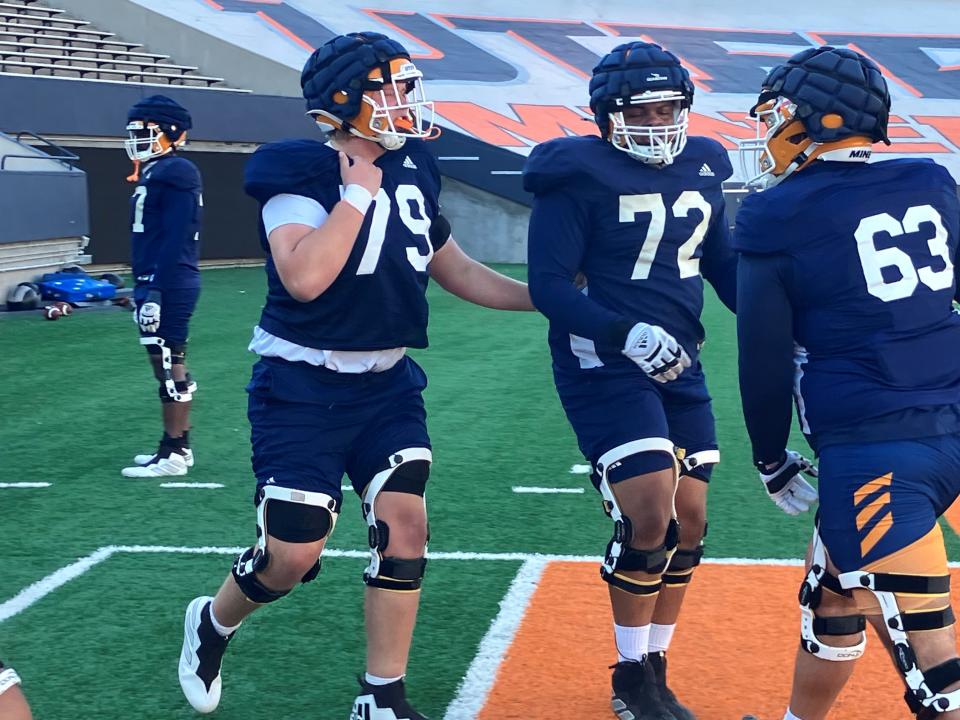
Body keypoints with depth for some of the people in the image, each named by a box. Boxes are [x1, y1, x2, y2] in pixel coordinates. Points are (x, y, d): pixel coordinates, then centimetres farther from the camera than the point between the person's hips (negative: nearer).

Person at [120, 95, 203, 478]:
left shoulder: (176, 174, -14)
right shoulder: (153, 174, 16)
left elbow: (174, 241, -20)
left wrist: (156, 290, -22)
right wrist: (143, 287, 20)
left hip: (170, 285, -10)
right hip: (154, 283, 10)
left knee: (169, 364, -6)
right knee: (166, 363, 13)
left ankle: (174, 453, -2)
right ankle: (177, 445, 21)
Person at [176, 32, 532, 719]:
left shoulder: (413, 171, 4)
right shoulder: (301, 173, -17)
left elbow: (458, 271, 16)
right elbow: (305, 279, -32)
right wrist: (359, 189, -25)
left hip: (387, 384, 6)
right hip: (304, 388, -6)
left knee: (404, 523, -4)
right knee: (292, 554, -5)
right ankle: (212, 624, 29)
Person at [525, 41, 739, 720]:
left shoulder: (702, 168, 8)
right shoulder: (579, 178, -11)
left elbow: (723, 262, 20)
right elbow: (548, 285, -15)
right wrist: (627, 333, -27)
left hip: (679, 364, 7)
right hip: (604, 365, -7)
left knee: (688, 524, 8)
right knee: (650, 519, -14)